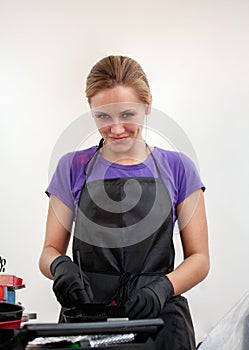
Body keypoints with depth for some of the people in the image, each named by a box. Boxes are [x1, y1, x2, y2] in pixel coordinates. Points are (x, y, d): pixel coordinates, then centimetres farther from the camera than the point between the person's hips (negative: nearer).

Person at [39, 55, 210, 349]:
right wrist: (60, 265, -19)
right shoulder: (73, 167, 3)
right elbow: (50, 251, 4)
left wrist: (163, 287, -19)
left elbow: (199, 258, 0)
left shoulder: (177, 168, 2)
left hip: (159, 318, 0)